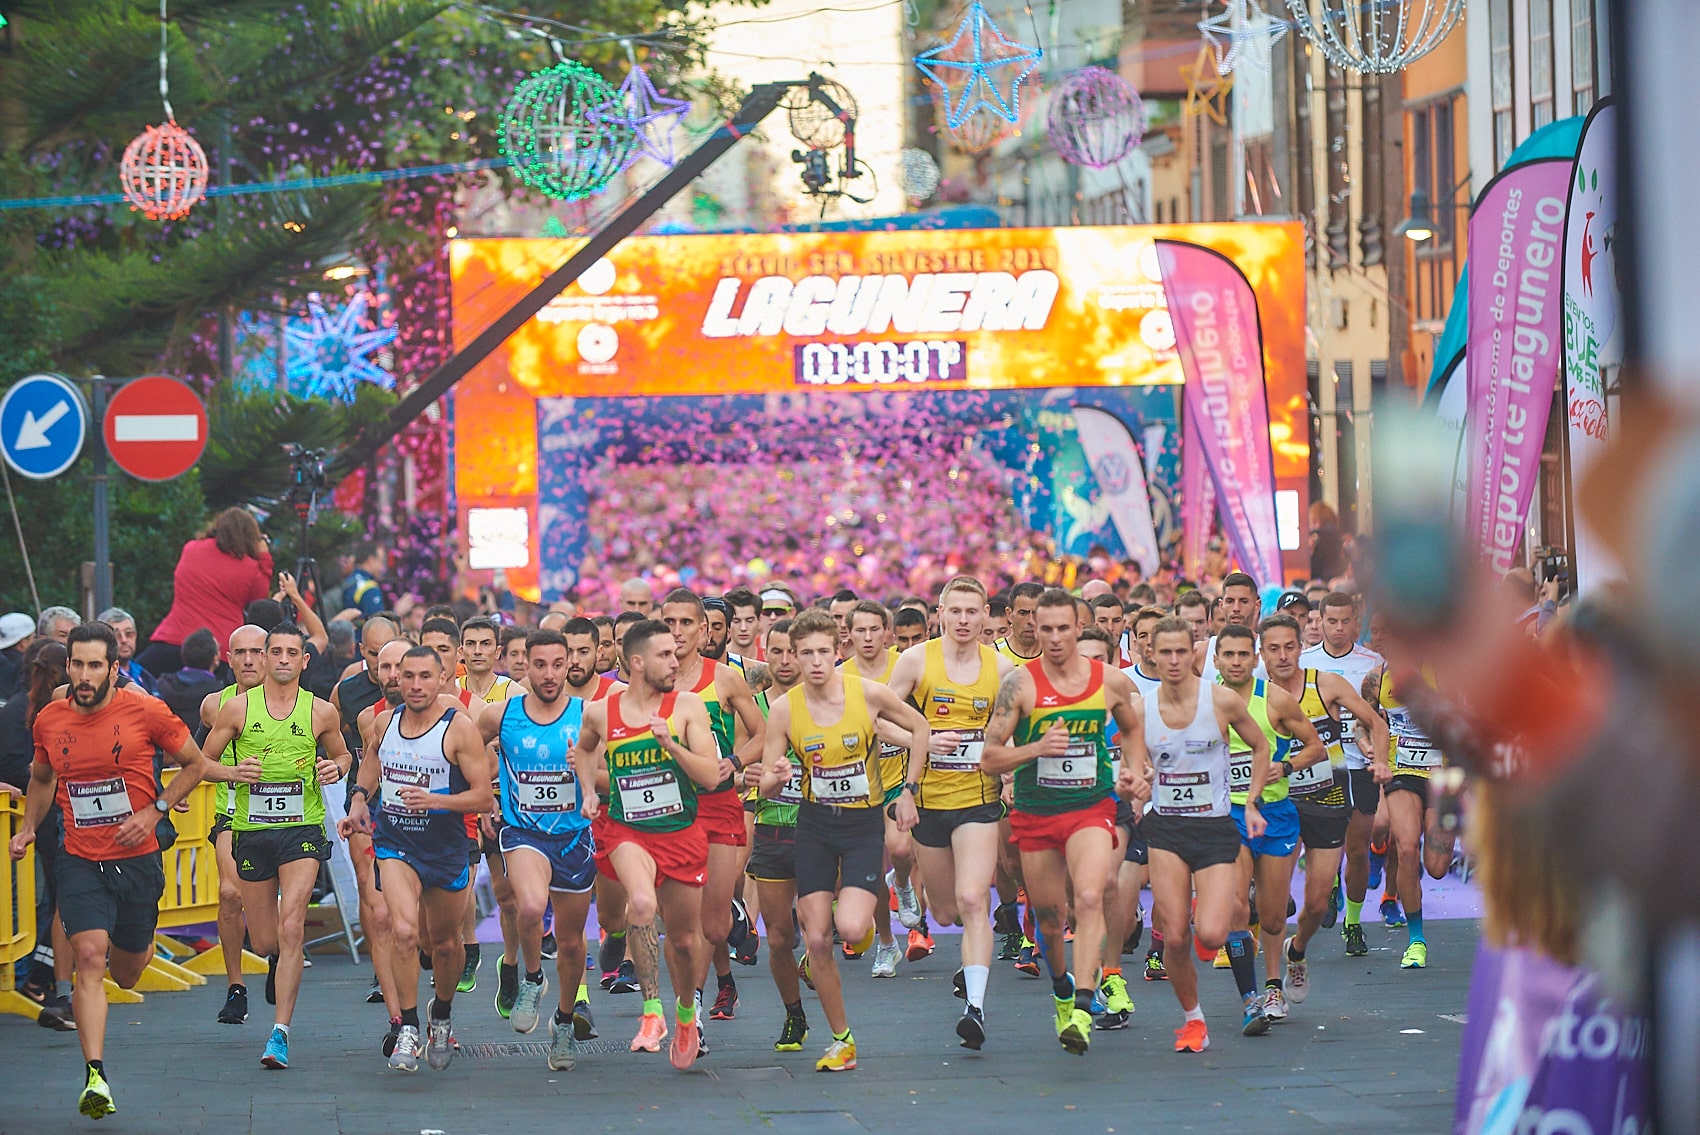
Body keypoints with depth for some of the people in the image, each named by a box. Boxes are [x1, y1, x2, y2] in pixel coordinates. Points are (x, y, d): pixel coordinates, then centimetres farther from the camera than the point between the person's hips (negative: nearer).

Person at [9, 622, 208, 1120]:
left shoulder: (145, 712, -9)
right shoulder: (49, 721, -1)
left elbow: (194, 763, 3)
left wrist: (155, 811, -8)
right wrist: (27, 828, 7)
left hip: (137, 860, 0)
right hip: (79, 862, 0)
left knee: (126, 974, 13)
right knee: (90, 957, -18)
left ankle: (136, 944, 53)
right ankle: (95, 1076, -20)